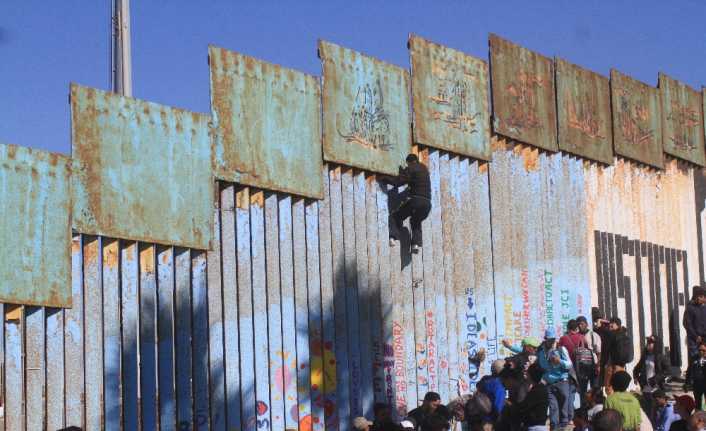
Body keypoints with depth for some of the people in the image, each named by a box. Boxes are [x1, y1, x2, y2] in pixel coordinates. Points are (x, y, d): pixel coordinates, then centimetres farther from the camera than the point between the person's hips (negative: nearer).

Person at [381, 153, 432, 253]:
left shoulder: (411, 169, -2)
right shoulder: (424, 169, 21)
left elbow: (397, 181, -7)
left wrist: (384, 178, 5)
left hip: (415, 200, -7)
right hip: (427, 202, 7)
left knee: (395, 216, 5)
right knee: (416, 221, 26)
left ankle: (393, 237, -16)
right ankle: (416, 243, 7)